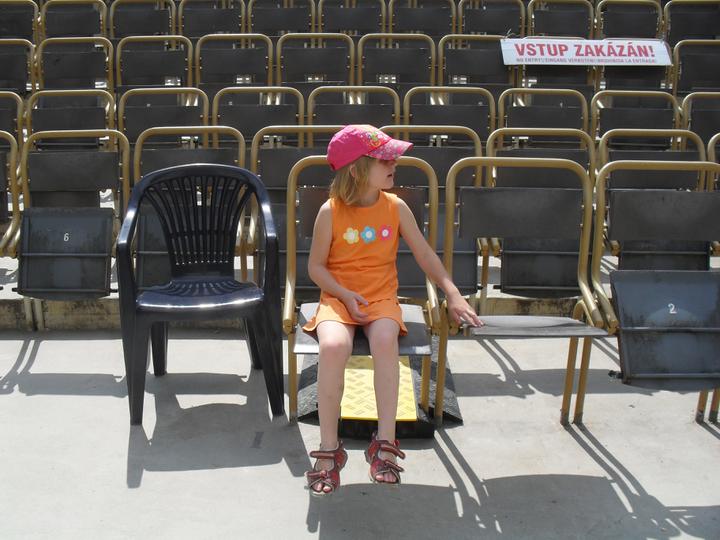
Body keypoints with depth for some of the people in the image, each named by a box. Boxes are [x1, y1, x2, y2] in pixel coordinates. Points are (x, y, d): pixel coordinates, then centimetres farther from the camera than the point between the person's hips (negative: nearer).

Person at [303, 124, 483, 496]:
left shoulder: (395, 207, 2)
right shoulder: (330, 212, -5)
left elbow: (424, 254, 7)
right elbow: (316, 266, 1)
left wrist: (453, 294, -2)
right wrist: (346, 296, -14)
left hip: (381, 298, 1)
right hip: (338, 299, -1)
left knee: (385, 340, -34)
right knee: (333, 346, -34)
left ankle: (385, 443, -24)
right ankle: (329, 449, -20)